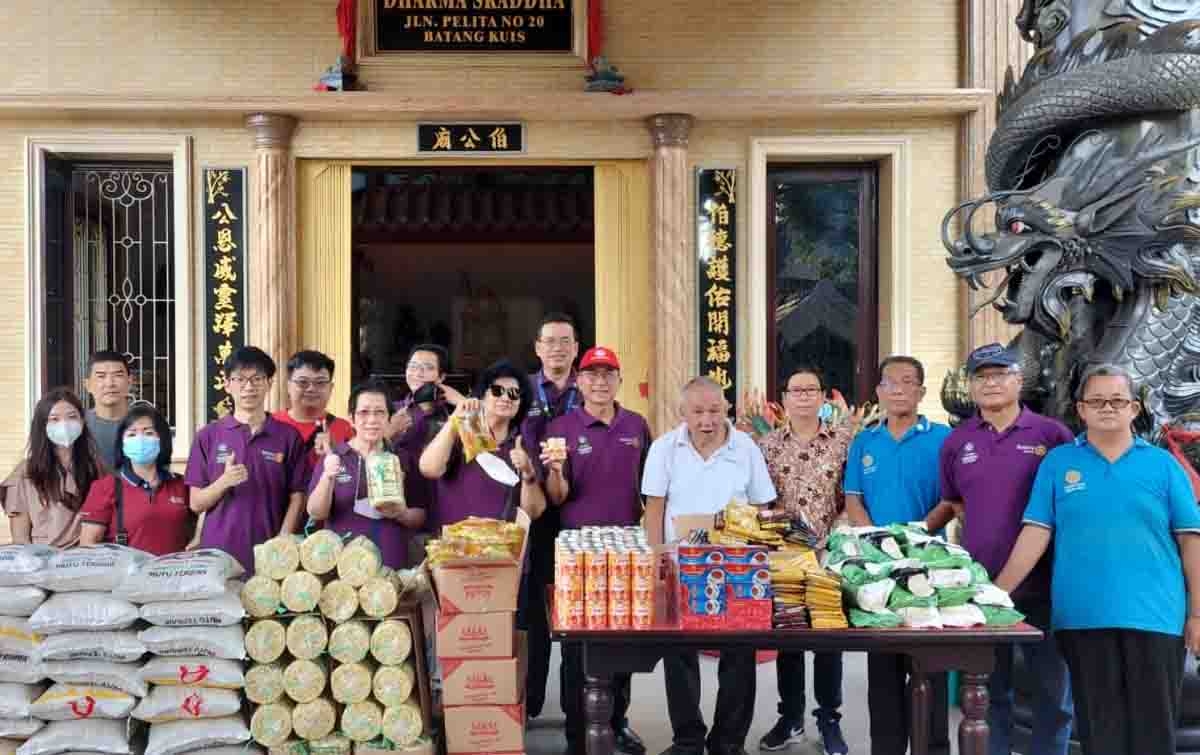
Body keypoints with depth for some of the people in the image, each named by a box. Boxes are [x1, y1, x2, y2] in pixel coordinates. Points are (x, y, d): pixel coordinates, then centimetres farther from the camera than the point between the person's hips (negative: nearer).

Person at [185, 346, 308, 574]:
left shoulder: (288, 436, 3)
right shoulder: (208, 436, 4)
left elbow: (296, 498, 2)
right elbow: (196, 504, 4)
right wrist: (223, 483, -14)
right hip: (218, 554, 0)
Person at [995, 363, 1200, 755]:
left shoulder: (1162, 464, 6)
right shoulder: (1057, 463, 6)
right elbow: (1035, 535, 2)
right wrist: (996, 594, -5)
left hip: (1154, 617, 0)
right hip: (1083, 618, 0)